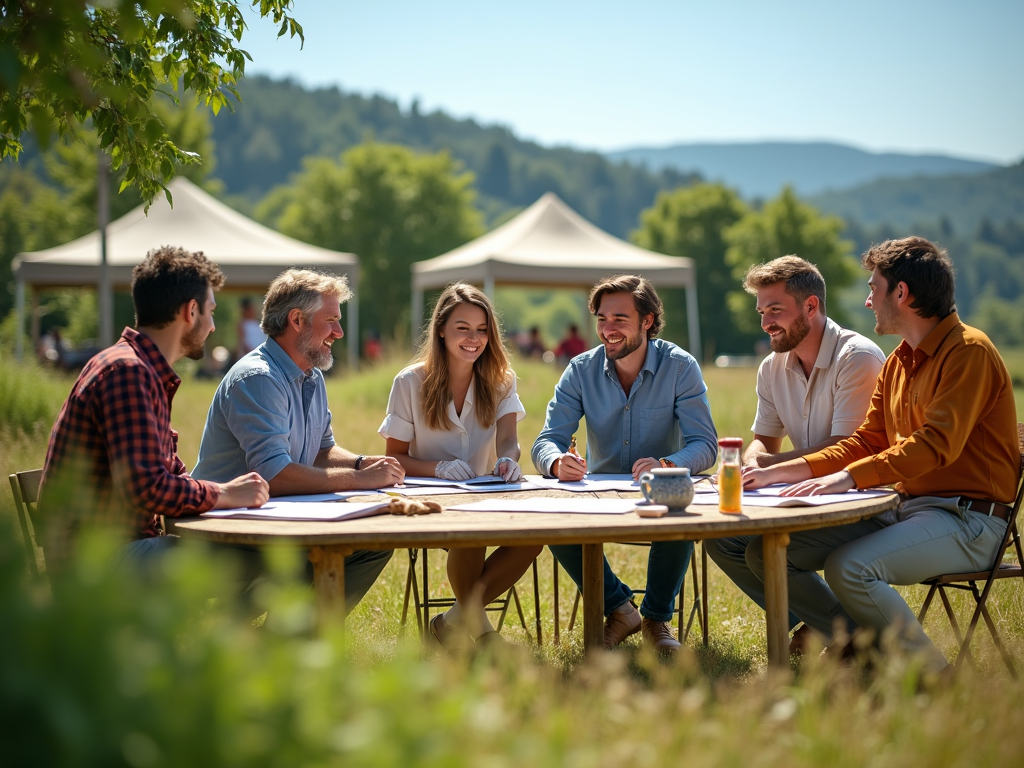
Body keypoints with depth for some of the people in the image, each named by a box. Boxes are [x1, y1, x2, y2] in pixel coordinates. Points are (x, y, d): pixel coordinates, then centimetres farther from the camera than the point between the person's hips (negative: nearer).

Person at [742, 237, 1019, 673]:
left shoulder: (968, 351, -11)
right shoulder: (897, 363, 18)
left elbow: (937, 444, -23)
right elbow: (866, 442, 19)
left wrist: (847, 478, -31)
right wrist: (780, 472, 8)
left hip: (965, 521, -9)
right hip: (902, 508, 9)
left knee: (848, 568, -33)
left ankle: (937, 681, -14)